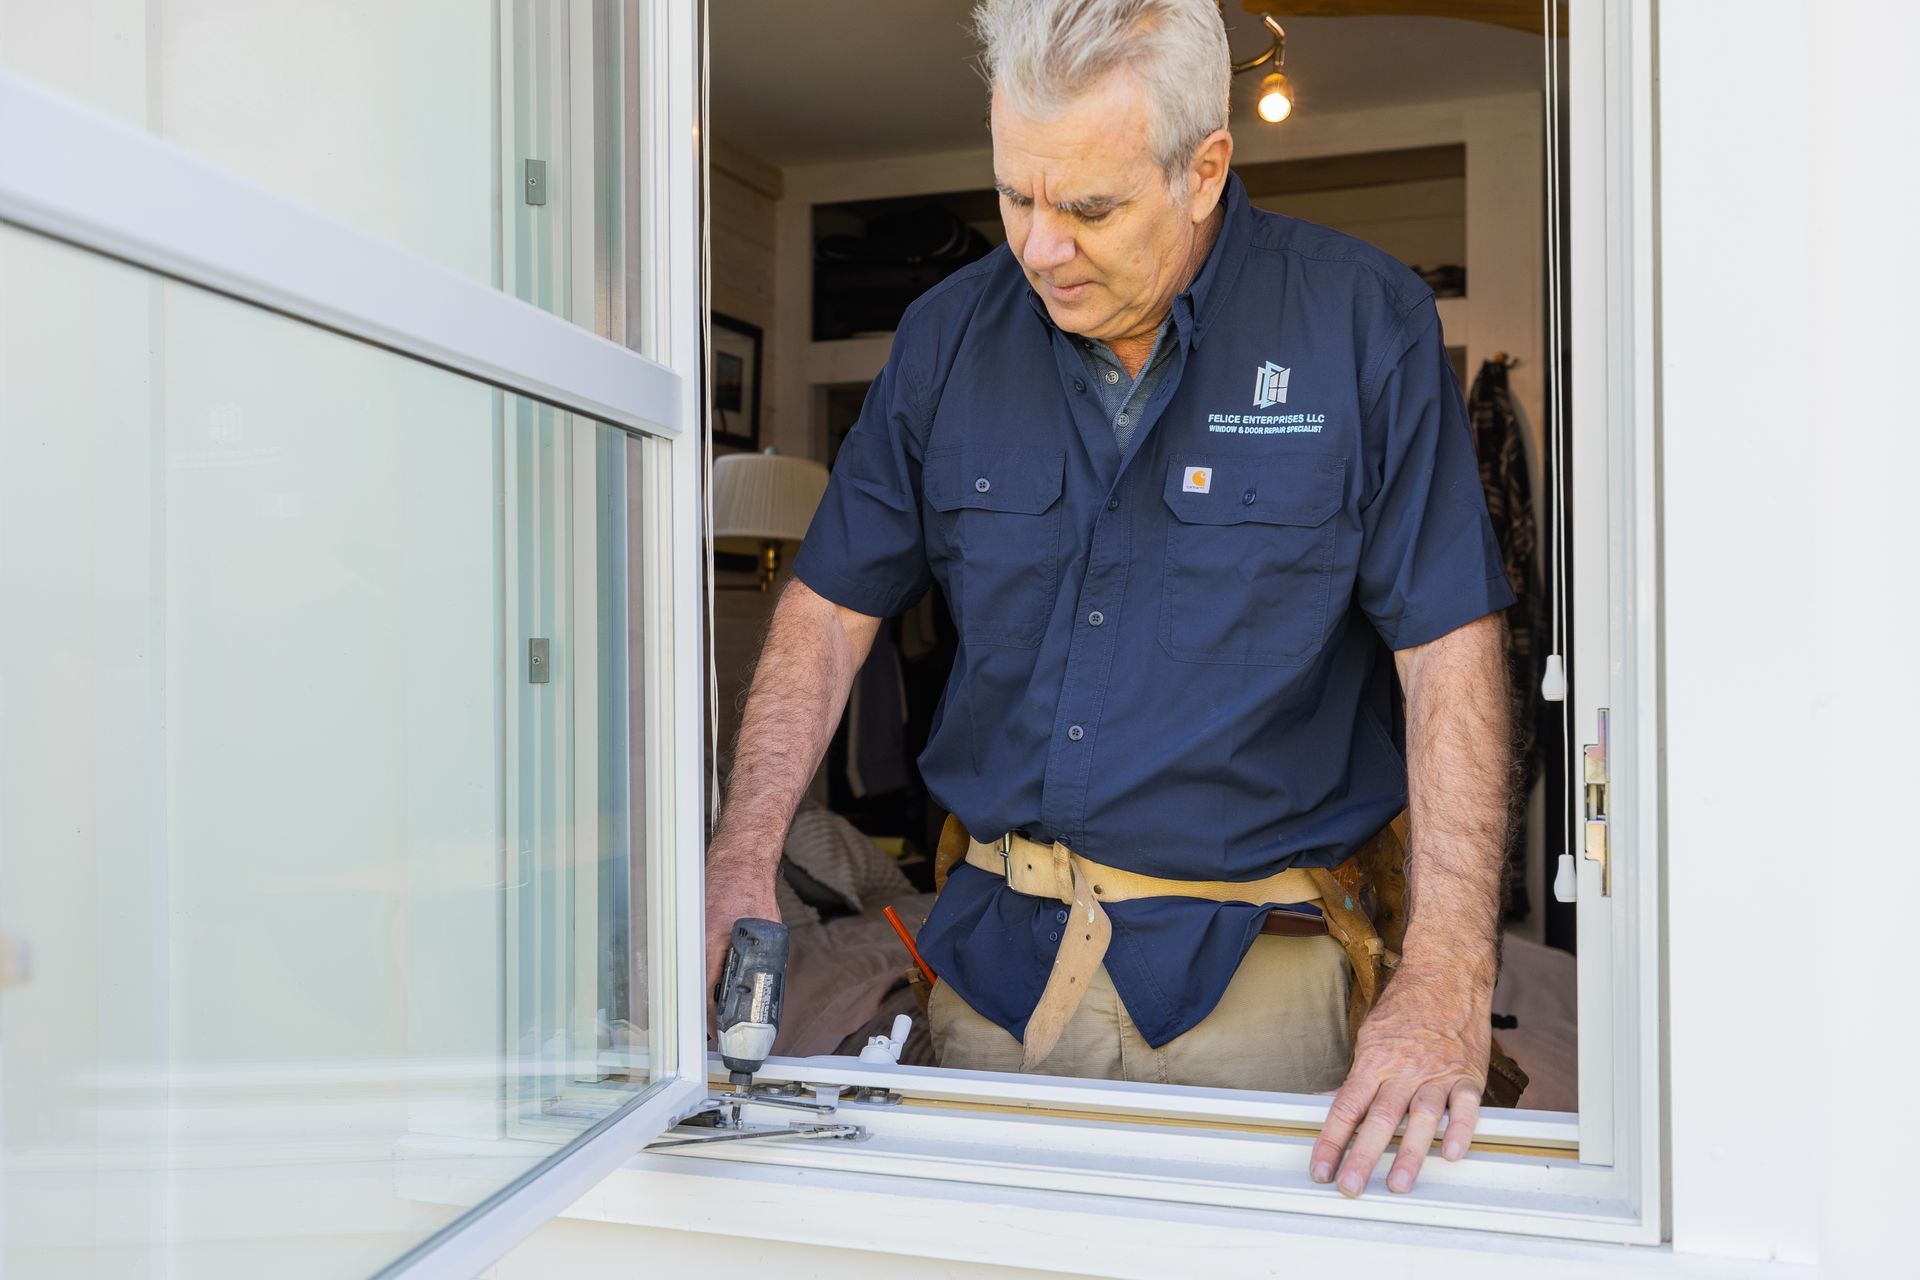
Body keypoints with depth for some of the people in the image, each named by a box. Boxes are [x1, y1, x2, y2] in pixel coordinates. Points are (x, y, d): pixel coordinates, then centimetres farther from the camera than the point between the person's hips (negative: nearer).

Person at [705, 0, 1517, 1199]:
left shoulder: (1363, 324, -8)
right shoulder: (949, 335, 1)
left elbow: (1452, 652, -10)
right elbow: (831, 607, 6)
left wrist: (1445, 982, -19)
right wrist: (743, 861, -6)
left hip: (1246, 967, -2)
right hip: (995, 953, 3)